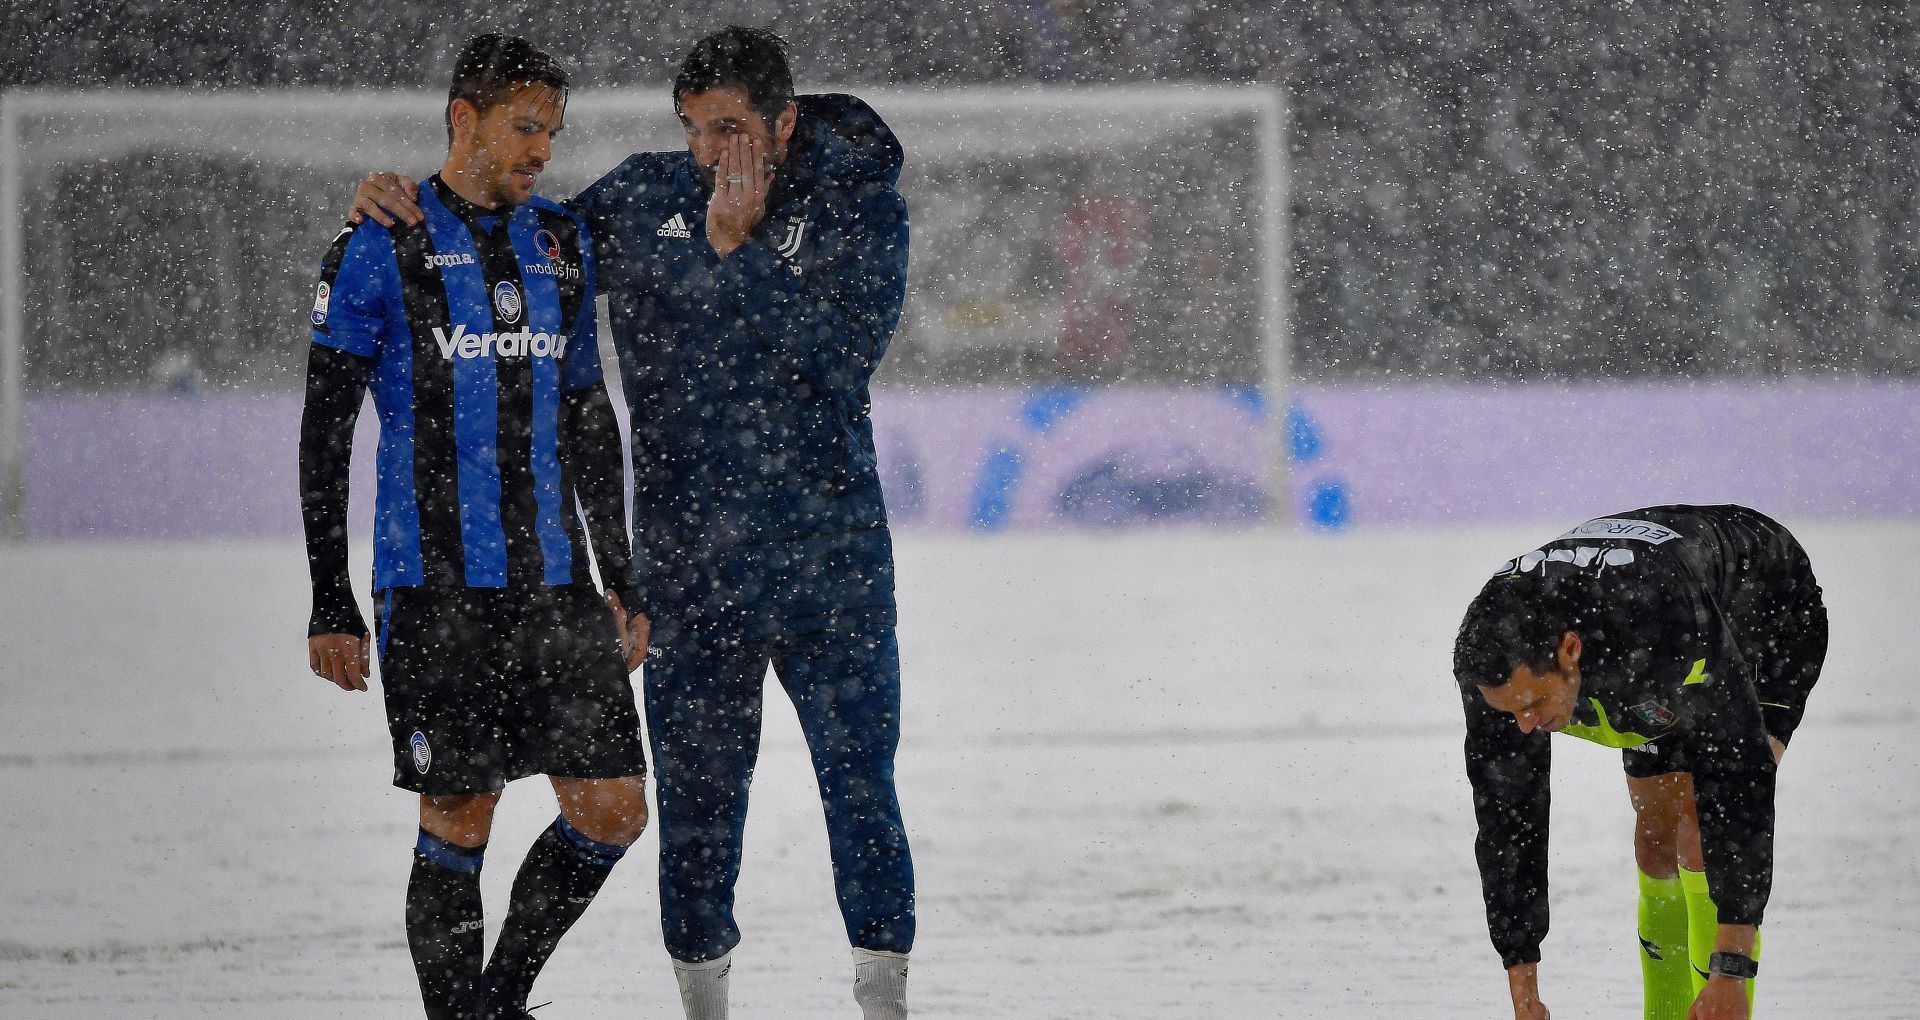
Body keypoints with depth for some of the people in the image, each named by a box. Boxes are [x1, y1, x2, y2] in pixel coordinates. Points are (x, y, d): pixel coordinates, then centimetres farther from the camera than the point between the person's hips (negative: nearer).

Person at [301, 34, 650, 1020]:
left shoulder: (561, 242, 13)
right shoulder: (380, 251, -3)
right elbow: (324, 432, -3)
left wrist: (619, 580, 17)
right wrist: (331, 606, -7)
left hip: (556, 587, 5)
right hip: (435, 594, -5)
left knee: (612, 814, 0)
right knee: (459, 825, -3)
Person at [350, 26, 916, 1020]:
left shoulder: (860, 208, -3)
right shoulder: (641, 197, 5)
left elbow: (845, 355, -16)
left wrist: (740, 247, -18)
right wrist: (409, 206, 0)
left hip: (833, 559, -2)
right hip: (688, 563, 2)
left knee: (859, 781, -3)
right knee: (696, 795, 5)